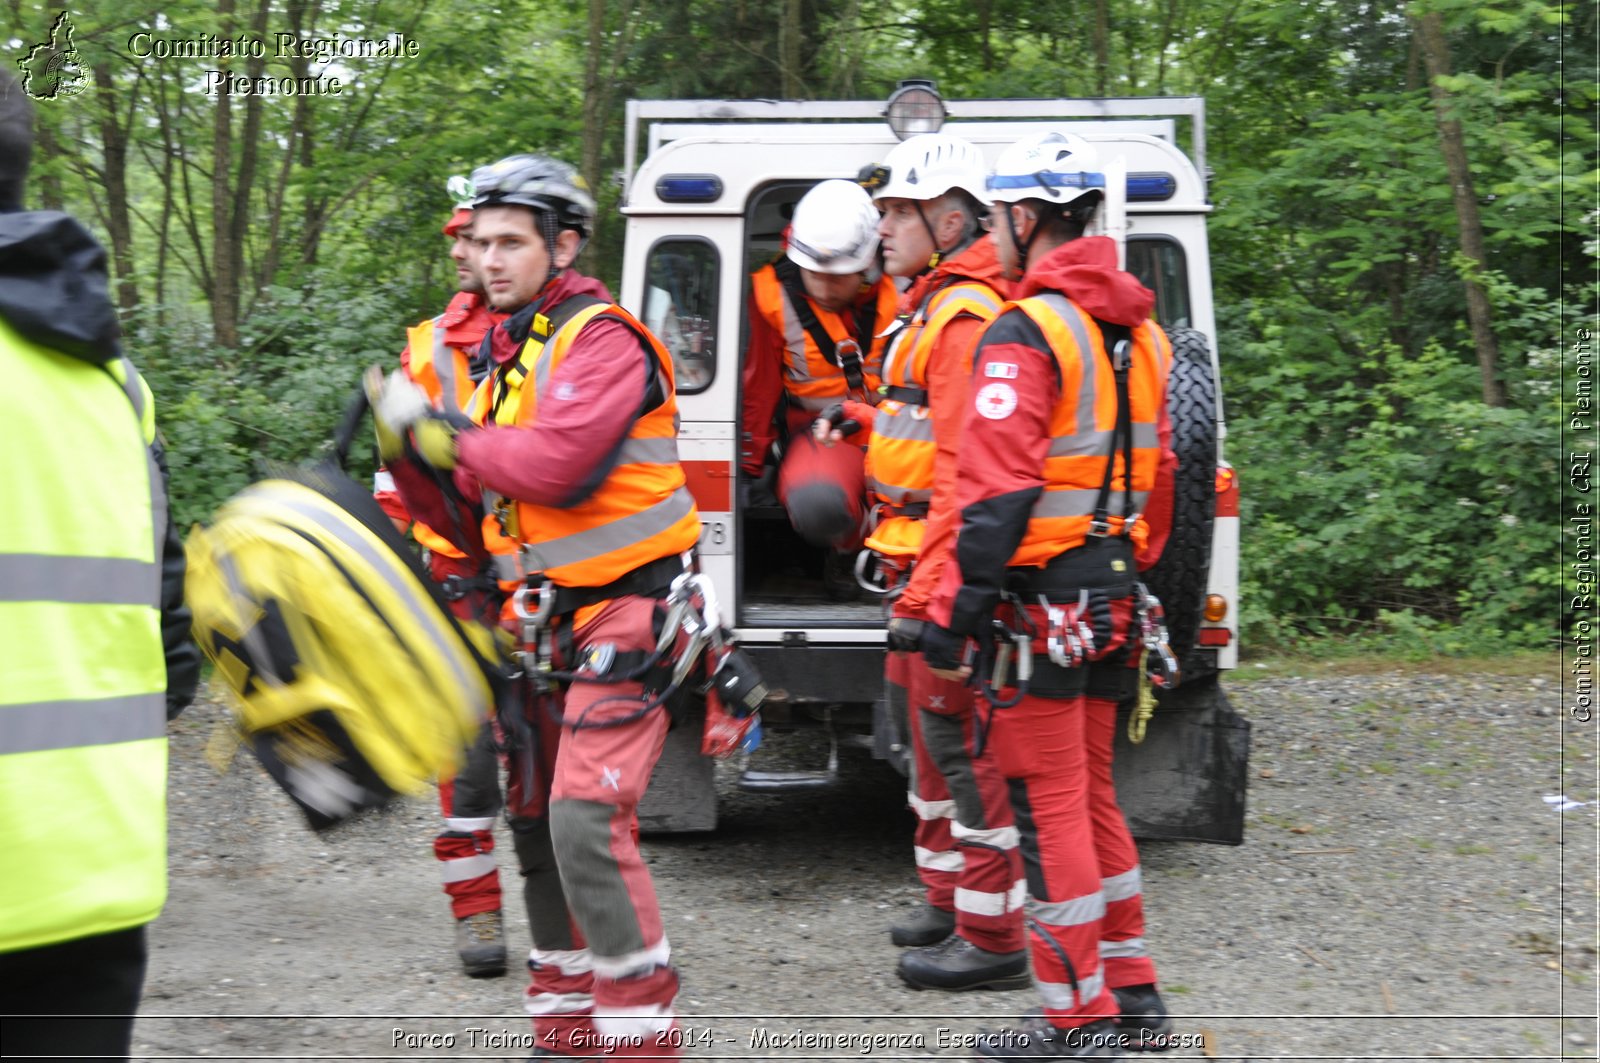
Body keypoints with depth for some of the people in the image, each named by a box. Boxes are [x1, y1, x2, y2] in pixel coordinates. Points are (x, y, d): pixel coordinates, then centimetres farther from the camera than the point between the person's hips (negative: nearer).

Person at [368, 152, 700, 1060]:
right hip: (557, 617, 9)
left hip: (628, 613, -9)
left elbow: (549, 465, -27)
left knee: (587, 819, -17)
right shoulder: (512, 354, 15)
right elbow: (467, 504, 16)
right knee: (538, 819, 13)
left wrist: (438, 431, -14)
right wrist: (404, 448, -1)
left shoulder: (602, 339, -13)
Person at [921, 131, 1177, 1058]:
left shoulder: (1026, 333, -14)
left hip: (1043, 597, -9)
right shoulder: (1140, 333, 14)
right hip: (1112, 591, 9)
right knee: (1090, 791, 18)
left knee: (1050, 804, -1)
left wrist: (956, 614, -18)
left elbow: (995, 494, -21)